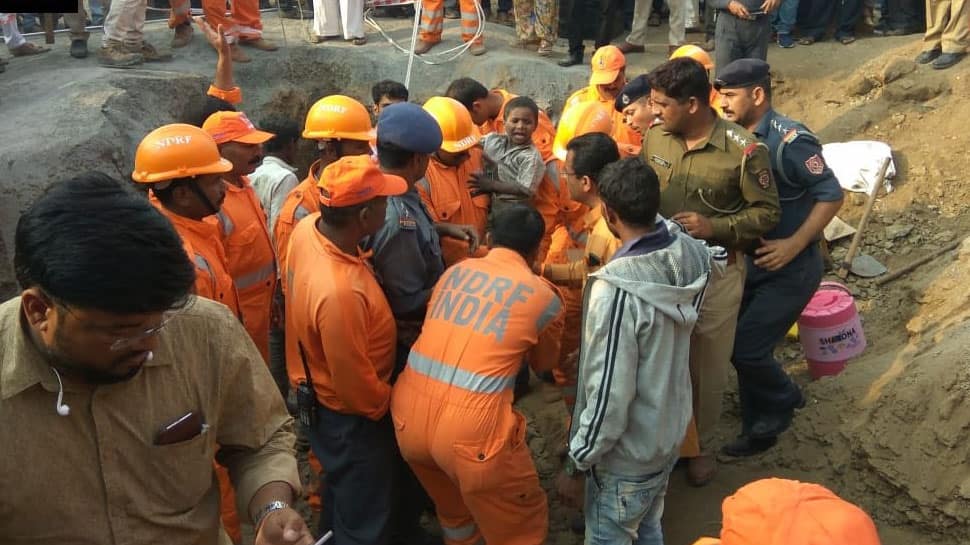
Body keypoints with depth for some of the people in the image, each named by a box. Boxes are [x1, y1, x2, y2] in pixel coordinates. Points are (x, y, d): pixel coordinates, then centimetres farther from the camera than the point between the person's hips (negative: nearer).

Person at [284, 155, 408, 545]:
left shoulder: (308, 227, -14)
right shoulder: (339, 291, -40)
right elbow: (355, 383, -28)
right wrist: (387, 404, -7)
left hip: (321, 393, 9)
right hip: (349, 414, -9)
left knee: (342, 491, 33)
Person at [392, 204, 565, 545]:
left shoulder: (454, 271, 12)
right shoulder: (544, 296, 2)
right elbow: (544, 364, 20)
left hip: (408, 415, 6)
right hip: (471, 429, -5)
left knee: (453, 510, 31)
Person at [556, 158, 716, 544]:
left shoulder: (616, 291, -33)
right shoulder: (690, 254, -12)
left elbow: (609, 397, -27)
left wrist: (575, 465, -12)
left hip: (627, 455, -6)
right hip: (672, 429, 7)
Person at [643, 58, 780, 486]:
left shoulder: (744, 150, -19)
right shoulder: (655, 136, -5)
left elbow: (767, 213, -11)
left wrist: (714, 227, -24)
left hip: (716, 272, -3)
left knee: (707, 365, 13)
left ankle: (700, 445, 36)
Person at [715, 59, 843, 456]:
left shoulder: (789, 141, -21)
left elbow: (831, 195, -18)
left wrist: (794, 245, -23)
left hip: (790, 268, -7)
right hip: (749, 261, 7)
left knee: (747, 349, -6)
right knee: (739, 344, 14)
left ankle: (779, 405, 25)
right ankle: (762, 423, 36)